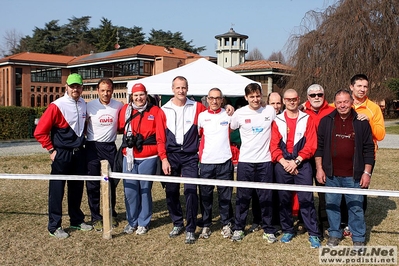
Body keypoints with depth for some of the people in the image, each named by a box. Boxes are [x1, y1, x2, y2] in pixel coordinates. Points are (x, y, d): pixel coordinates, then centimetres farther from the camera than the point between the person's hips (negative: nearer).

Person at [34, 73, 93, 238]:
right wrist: (51, 150, -10)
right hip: (62, 155, -5)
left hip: (79, 153, 5)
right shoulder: (56, 106, -13)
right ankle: (54, 226, 11)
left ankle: (77, 220, 28)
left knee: (77, 188, 14)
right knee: (57, 190, 1)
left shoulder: (83, 105, 4)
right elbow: (40, 132, -12)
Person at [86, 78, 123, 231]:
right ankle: (96, 218, 14)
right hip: (93, 147, -1)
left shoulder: (118, 106, 0)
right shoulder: (90, 106, -4)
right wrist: (85, 137, -2)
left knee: (112, 182, 10)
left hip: (110, 147, 2)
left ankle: (111, 214, 27)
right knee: (93, 184, 2)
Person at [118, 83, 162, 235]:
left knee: (145, 190, 5)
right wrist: (129, 139, -2)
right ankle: (131, 221, 22)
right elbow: (120, 128, 12)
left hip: (148, 158, -2)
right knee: (130, 190, 6)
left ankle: (143, 223, 19)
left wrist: (142, 141, -10)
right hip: (129, 157, 3)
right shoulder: (125, 110, 6)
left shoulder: (156, 111, -2)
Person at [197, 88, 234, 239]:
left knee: (225, 196, 6)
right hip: (206, 163, 1)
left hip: (225, 163, -1)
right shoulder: (201, 116, 5)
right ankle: (206, 225, 20)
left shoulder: (229, 115, 3)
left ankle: (226, 224, 21)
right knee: (205, 196, 7)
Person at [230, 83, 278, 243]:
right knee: (243, 197, 7)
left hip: (265, 161, 0)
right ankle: (238, 229, 19)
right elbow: (230, 130, 14)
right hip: (245, 161, 0)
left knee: (266, 198, 5)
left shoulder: (270, 111, 1)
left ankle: (268, 230, 17)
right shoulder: (239, 114, -1)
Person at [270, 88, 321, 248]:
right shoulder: (277, 121, 7)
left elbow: (311, 145, -3)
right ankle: (287, 230, 22)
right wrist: (283, 161, -12)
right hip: (282, 165, 2)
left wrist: (296, 161, -12)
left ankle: (314, 234, 5)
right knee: (284, 198, 8)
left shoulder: (307, 119, 4)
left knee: (306, 199, -5)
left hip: (302, 165, -2)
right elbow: (274, 145, 1)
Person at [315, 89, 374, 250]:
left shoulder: (361, 122, -1)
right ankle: (334, 234, 28)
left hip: (353, 176, -1)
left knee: (356, 207, 6)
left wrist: (367, 172, -3)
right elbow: (319, 146, 4)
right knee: (332, 205, 12)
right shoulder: (326, 121, 2)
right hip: (331, 174, 2)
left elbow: (368, 149, 1)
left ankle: (358, 238, 21)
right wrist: (319, 168, -1)